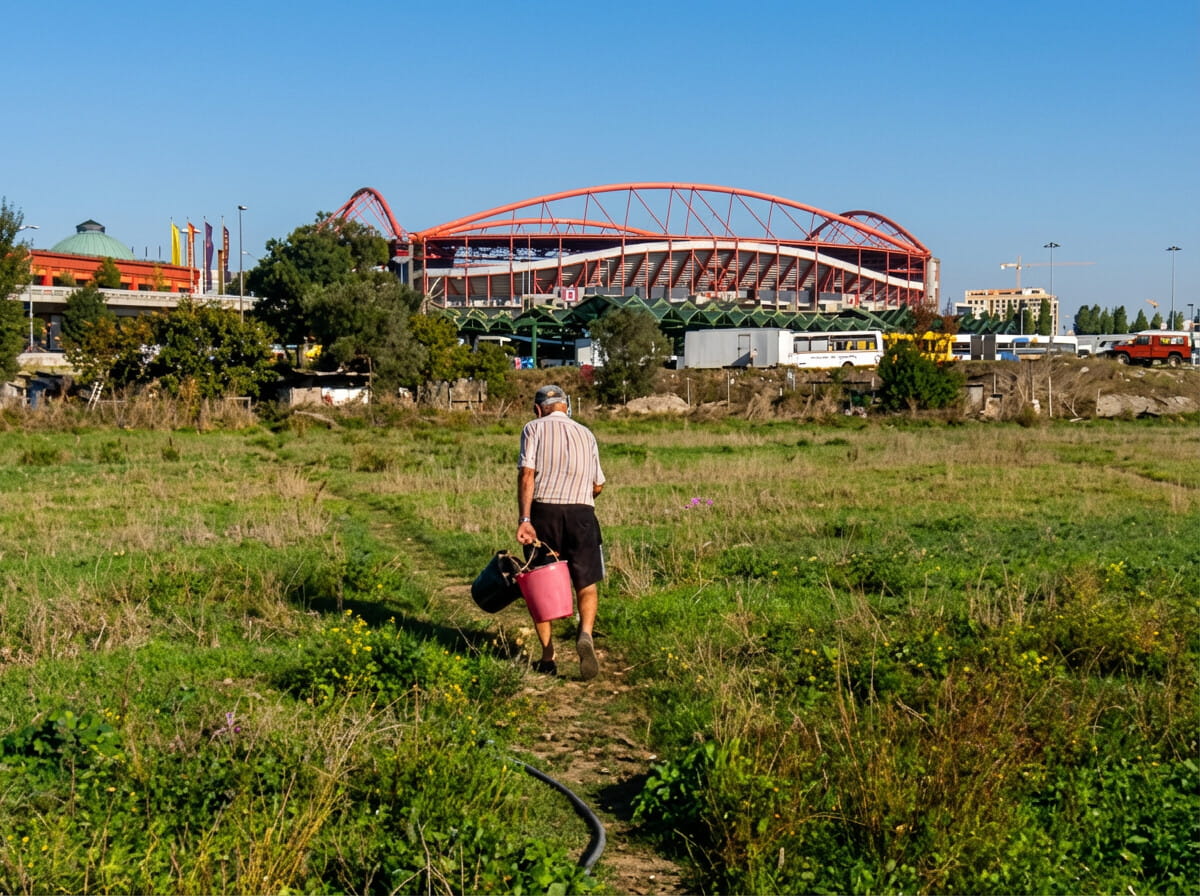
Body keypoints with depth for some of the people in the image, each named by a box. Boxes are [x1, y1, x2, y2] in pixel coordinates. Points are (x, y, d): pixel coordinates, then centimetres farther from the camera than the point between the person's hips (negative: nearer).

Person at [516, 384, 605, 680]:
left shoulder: (534, 428, 8)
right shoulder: (585, 433, 19)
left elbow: (527, 473, -7)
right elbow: (598, 485, 19)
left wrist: (523, 519, -13)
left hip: (543, 511, -2)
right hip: (582, 513, 2)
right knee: (586, 584, 9)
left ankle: (547, 658, 9)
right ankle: (585, 634, -18)